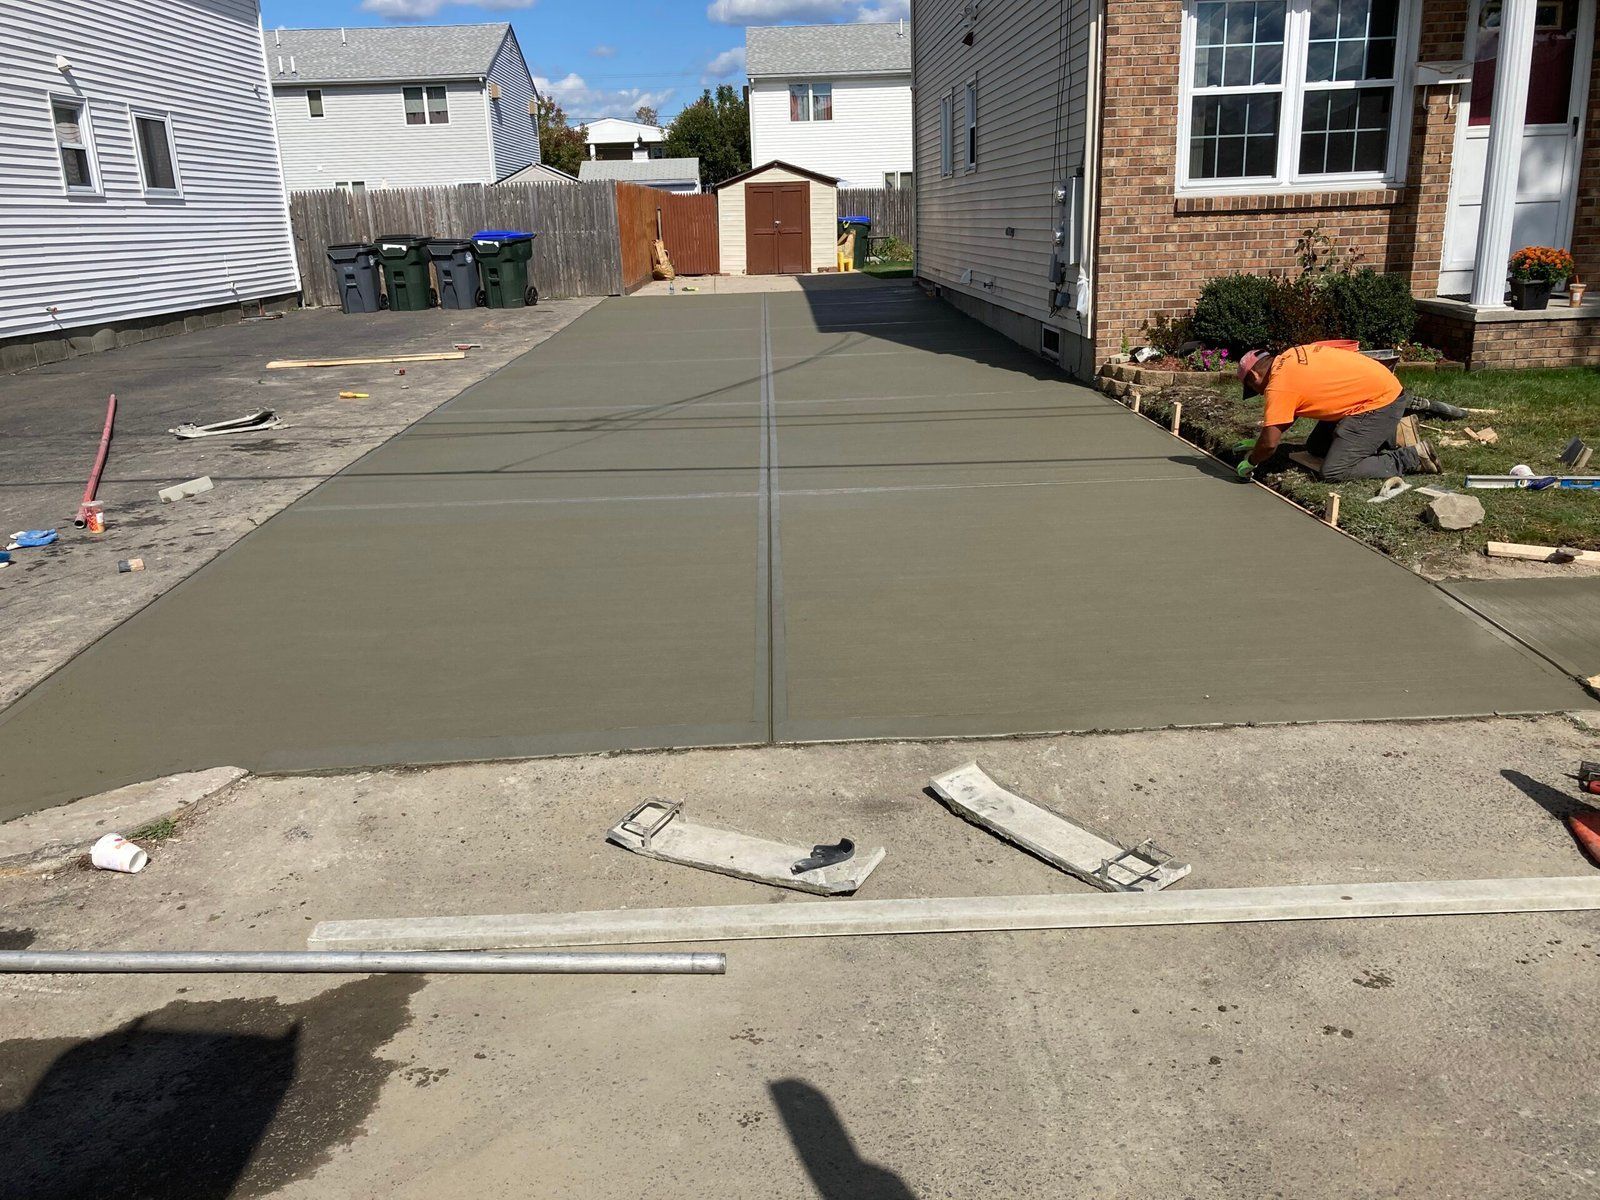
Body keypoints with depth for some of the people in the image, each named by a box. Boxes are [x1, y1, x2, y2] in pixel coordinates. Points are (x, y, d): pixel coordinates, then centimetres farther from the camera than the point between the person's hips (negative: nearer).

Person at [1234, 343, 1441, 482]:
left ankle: (1412, 458, -5)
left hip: (1382, 402, -10)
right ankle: (1383, 434, 18)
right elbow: (1289, 414, 21)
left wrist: (1249, 464, -4)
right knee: (1315, 448, 17)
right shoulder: (1289, 357, 7)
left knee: (1333, 472, -14)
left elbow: (1270, 443, -22)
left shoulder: (1279, 386, -20)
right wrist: (1258, 442, 18)